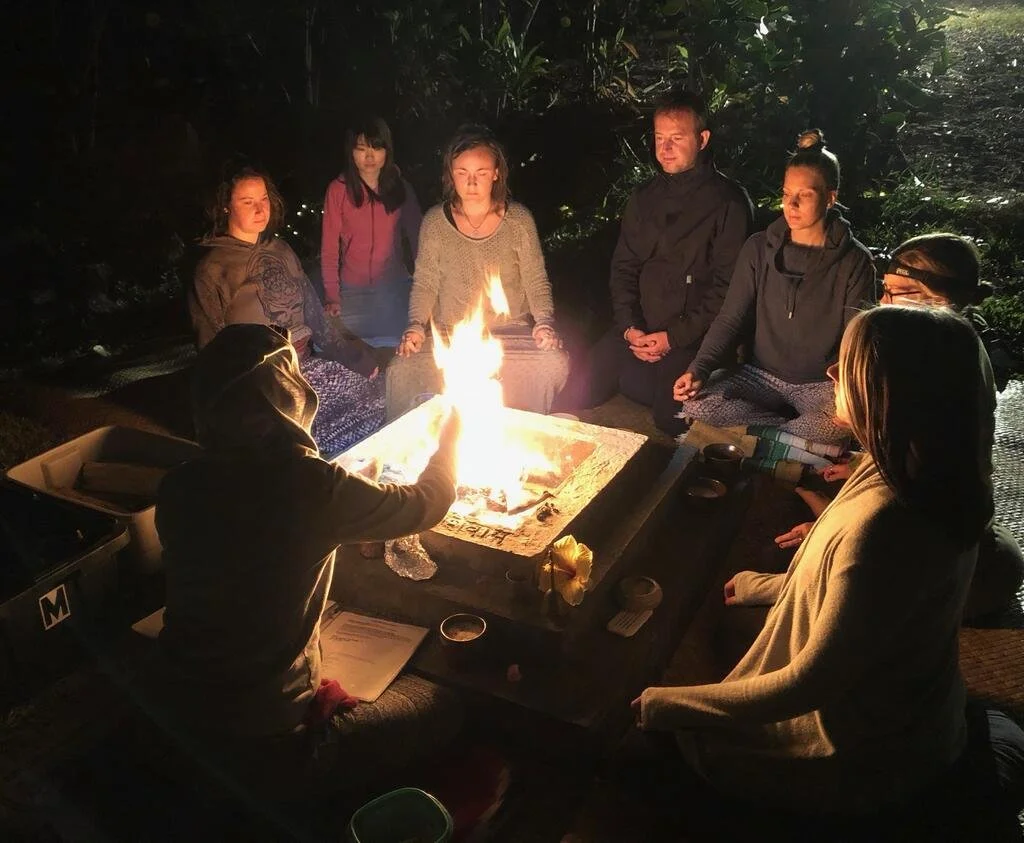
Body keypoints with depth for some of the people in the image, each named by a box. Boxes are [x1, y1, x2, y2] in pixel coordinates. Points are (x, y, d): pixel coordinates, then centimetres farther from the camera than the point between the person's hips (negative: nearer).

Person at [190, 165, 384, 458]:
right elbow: (212, 343, -3)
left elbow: (312, 310, 17)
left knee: (369, 383, -17)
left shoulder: (280, 250, 17)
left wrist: (347, 352, 7)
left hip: (306, 359, 7)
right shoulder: (213, 268, -2)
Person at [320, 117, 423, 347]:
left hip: (395, 290, 2)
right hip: (353, 292, -2)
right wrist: (332, 297, -11)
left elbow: (416, 237, 2)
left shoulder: (401, 188, 1)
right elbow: (329, 248, -5)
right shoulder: (339, 190, -7)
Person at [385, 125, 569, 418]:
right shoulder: (435, 221, 4)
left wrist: (544, 321, -11)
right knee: (401, 371, -29)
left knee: (553, 364, -30)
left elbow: (537, 283, 6)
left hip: (511, 333, 0)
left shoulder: (518, 219, 3)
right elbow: (424, 283, 9)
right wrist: (417, 325, -8)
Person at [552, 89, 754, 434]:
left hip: (693, 337, -5)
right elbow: (623, 267, 15)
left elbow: (727, 286, -8)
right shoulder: (644, 197, 15)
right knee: (576, 394, -12)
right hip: (638, 329, 5)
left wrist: (675, 337, -13)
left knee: (670, 419, -25)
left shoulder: (729, 202, -4)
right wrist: (629, 327, -1)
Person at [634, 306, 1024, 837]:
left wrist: (668, 705, -21)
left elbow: (811, 683, -30)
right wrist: (768, 586, 18)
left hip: (869, 759, -8)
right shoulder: (931, 481, -10)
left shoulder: (882, 524, -39)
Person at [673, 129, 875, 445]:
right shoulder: (759, 249, 1)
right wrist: (699, 369, -16)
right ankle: (799, 429, -8)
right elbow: (730, 319, 1)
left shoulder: (853, 261, -6)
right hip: (762, 375, 3)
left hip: (822, 384, -3)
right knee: (695, 405, -23)